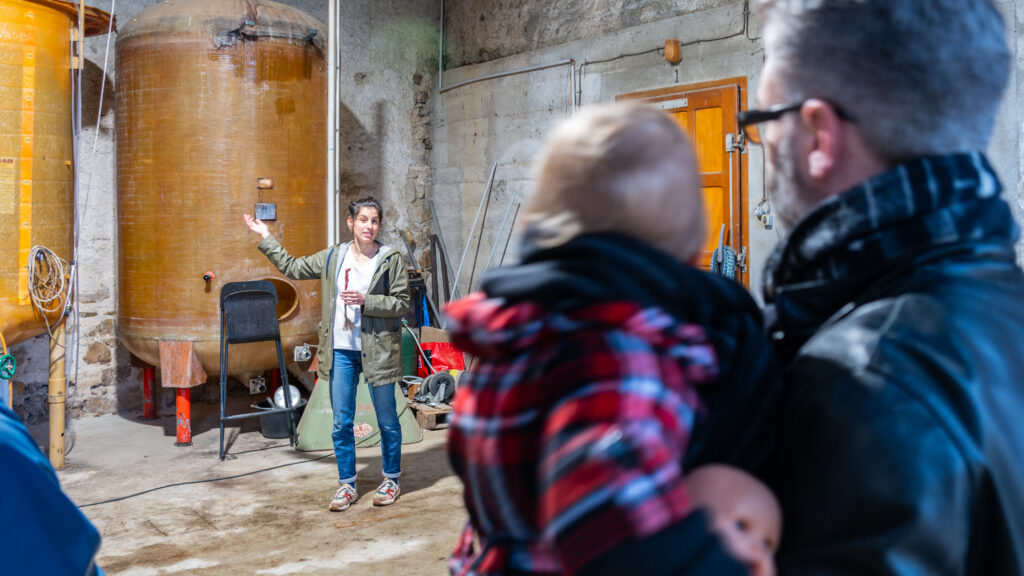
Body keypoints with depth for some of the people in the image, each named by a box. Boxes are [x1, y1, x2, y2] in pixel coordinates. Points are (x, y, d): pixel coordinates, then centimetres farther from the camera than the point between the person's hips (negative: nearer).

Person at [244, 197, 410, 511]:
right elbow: (292, 267, 17)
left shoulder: (392, 260, -4)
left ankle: (391, 480, 26)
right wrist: (266, 237, 20)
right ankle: (347, 485, 21)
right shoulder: (333, 257, 7)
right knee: (341, 423, 8)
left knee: (387, 420, 8)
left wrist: (365, 301, -18)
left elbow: (402, 303, -7)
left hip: (377, 350, -3)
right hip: (341, 351, 3)